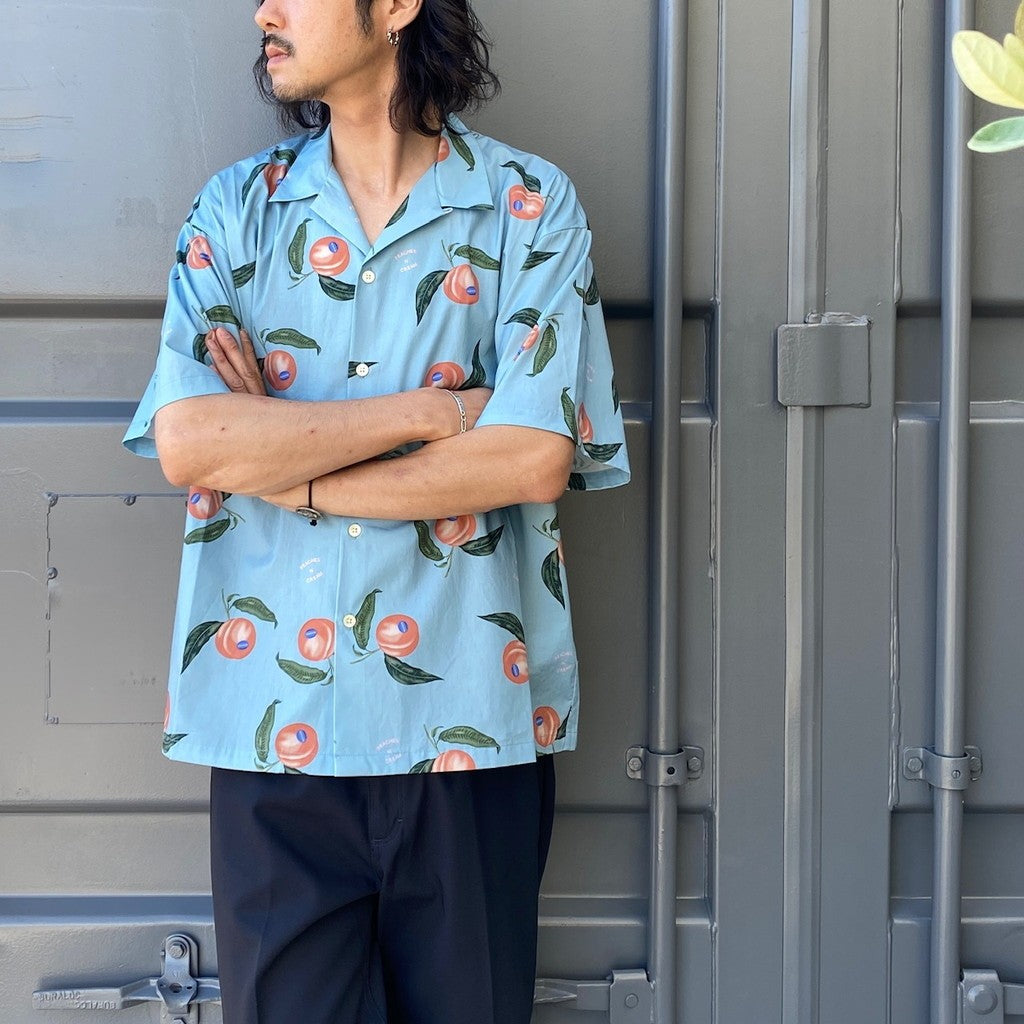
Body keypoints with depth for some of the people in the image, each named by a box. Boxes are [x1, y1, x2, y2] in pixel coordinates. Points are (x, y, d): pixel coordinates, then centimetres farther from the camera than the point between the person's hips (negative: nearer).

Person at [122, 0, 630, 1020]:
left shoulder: (528, 206, 0)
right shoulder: (237, 207, 6)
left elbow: (535, 459, -13)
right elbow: (184, 439, -8)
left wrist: (290, 467, -9)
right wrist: (430, 409, -11)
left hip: (469, 719, -1)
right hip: (274, 731, 2)